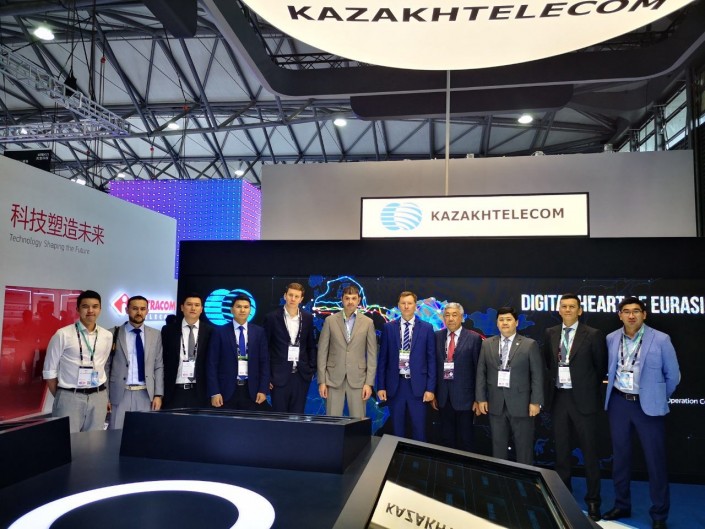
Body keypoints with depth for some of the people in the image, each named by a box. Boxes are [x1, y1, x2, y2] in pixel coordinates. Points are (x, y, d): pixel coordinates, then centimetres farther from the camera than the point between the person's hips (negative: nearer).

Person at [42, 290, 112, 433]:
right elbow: (49, 371, 0)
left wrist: (100, 393, 13)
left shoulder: (107, 336, 5)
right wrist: (59, 398, 3)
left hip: (98, 397, 3)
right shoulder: (63, 335, -6)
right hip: (69, 396, -3)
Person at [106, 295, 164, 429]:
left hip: (145, 394, 2)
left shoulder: (155, 335, 6)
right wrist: (105, 396, -2)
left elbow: (159, 366, 6)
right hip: (120, 394, -1)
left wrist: (158, 395, 0)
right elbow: (106, 367, 2)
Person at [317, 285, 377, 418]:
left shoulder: (367, 322, 3)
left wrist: (369, 383, -3)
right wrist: (321, 381, -1)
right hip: (334, 379, 0)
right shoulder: (330, 321, 3)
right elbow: (322, 352, 3)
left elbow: (372, 355, 3)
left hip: (357, 379, 0)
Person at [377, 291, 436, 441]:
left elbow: (431, 360, 2)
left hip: (417, 384, -1)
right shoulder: (388, 328, 4)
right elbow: (382, 359, 5)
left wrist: (430, 388, -4)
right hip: (395, 384, 1)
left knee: (419, 429, 4)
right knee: (397, 429, 9)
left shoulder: (426, 328, 2)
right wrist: (381, 386, 0)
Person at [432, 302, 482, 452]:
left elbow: (478, 369, -5)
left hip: (464, 394, -3)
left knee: (465, 438, 10)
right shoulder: (437, 336, 4)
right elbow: (434, 365, 6)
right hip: (443, 395, 3)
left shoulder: (474, 338, -5)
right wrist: (433, 392, 4)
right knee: (446, 437, 14)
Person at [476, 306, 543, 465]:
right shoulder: (487, 344, 7)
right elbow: (481, 373, 7)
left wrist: (535, 402, -9)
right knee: (498, 447, 11)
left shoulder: (530, 345, -1)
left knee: (524, 448, 6)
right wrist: (481, 398, 2)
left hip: (521, 404, -2)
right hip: (496, 404, 3)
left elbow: (537, 375, -4)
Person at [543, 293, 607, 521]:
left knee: (589, 451, 4)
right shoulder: (550, 333, 5)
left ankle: (593, 500, 17)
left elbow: (601, 367, 1)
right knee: (561, 450, 14)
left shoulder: (593, 335, -6)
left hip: (582, 399, -4)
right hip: (558, 397, 4)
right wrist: (555, 380, 11)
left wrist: (588, 388, 5)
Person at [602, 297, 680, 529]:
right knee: (620, 456, 13)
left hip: (648, 405, -3)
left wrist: (658, 398, 10)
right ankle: (622, 506, 28)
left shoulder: (661, 340, -9)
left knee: (655, 460, 5)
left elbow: (673, 375, 1)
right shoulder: (611, 339, 0)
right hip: (618, 403, 3)